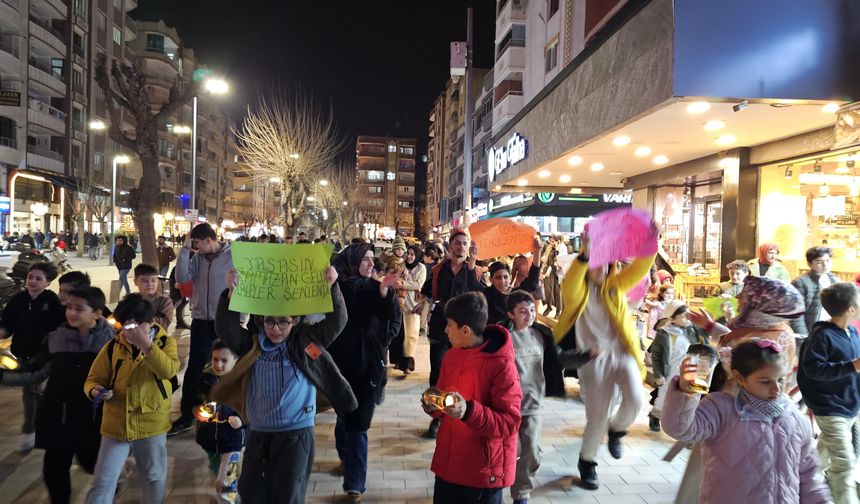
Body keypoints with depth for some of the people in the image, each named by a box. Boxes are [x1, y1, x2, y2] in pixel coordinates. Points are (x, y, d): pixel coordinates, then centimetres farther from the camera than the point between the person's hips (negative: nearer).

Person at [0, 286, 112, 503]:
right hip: (58, 417, 3)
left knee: (93, 465, 13)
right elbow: (34, 374, 5)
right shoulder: (55, 339, -2)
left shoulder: (111, 339, -10)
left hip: (94, 418, -2)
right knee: (53, 471, 11)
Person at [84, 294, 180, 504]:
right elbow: (93, 379, 4)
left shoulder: (165, 342, -6)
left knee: (154, 479, 16)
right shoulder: (112, 347, -1)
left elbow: (168, 370, -25)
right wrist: (96, 390, -19)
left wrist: (144, 344, -32)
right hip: (116, 425, 1)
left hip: (151, 425, -1)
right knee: (103, 482, 4)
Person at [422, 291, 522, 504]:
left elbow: (509, 424, -20)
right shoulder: (451, 356, 3)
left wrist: (469, 411, -32)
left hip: (484, 472, -6)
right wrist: (433, 405, -7)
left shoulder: (502, 366, -19)